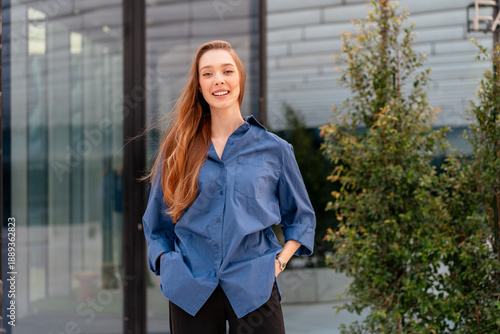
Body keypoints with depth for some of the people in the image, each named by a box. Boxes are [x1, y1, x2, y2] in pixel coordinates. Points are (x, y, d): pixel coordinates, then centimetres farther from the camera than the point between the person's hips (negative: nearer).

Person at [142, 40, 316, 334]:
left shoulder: (274, 149, 6)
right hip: (190, 293, 1)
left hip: (253, 289, -1)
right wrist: (167, 265, 1)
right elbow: (156, 224, 16)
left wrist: (279, 261, 1)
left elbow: (302, 218, 15)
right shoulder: (178, 149, 8)